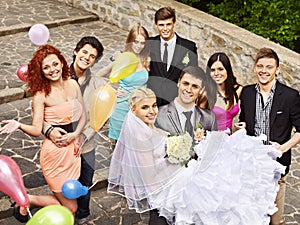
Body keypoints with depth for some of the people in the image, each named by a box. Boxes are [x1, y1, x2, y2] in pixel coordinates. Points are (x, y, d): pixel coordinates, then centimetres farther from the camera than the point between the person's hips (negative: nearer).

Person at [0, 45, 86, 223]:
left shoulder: (72, 84, 2)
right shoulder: (41, 94, -13)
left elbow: (83, 115, 7)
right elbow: (37, 130, -15)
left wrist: (75, 134, -10)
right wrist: (19, 125, -34)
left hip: (73, 147, 6)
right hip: (55, 152, -6)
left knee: (69, 202, 16)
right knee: (70, 208, 2)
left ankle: (26, 199, 33)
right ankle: (25, 200, 19)